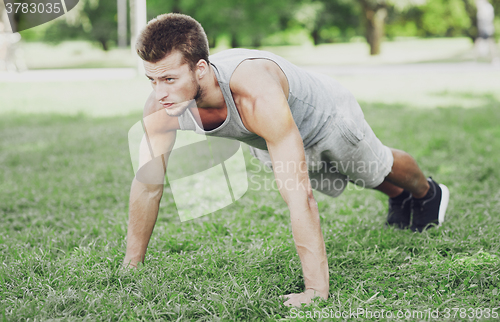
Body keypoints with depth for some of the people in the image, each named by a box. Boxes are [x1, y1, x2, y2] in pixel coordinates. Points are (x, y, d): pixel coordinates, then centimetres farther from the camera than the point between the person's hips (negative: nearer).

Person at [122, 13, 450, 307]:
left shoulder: (257, 97, -53)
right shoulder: (161, 107, -35)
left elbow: (298, 194, -53)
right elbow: (147, 184, -22)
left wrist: (316, 289, -52)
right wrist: (130, 264, -18)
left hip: (326, 116, -5)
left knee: (377, 168, 26)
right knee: (350, 178, 33)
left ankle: (429, 193, 62)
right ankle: (399, 199, 66)